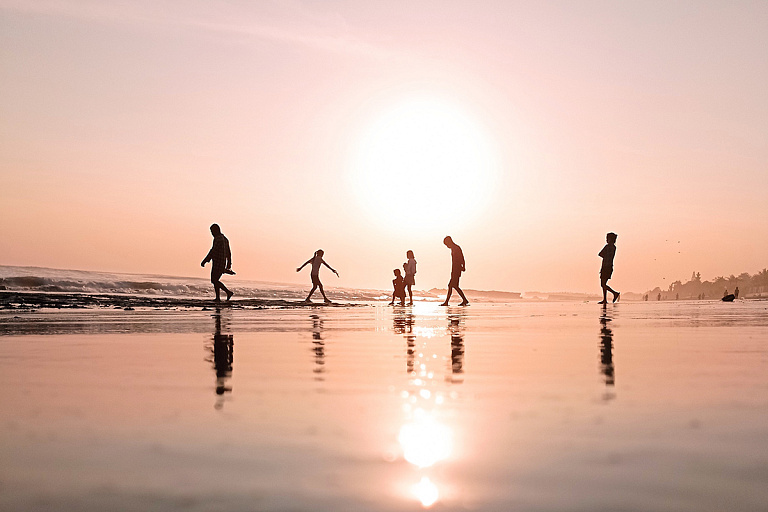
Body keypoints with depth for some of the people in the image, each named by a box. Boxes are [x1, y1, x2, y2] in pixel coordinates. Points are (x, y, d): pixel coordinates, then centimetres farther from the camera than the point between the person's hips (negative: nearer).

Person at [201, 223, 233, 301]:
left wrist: (204, 261, -16)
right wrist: (229, 265, 23)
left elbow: (212, 251, -19)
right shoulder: (225, 239, 17)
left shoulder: (217, 239, -13)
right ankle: (218, 298, 7)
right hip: (223, 262, 9)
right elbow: (229, 253, 19)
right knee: (215, 280, 12)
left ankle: (228, 292, -13)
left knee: (214, 280, -7)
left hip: (217, 262, -9)